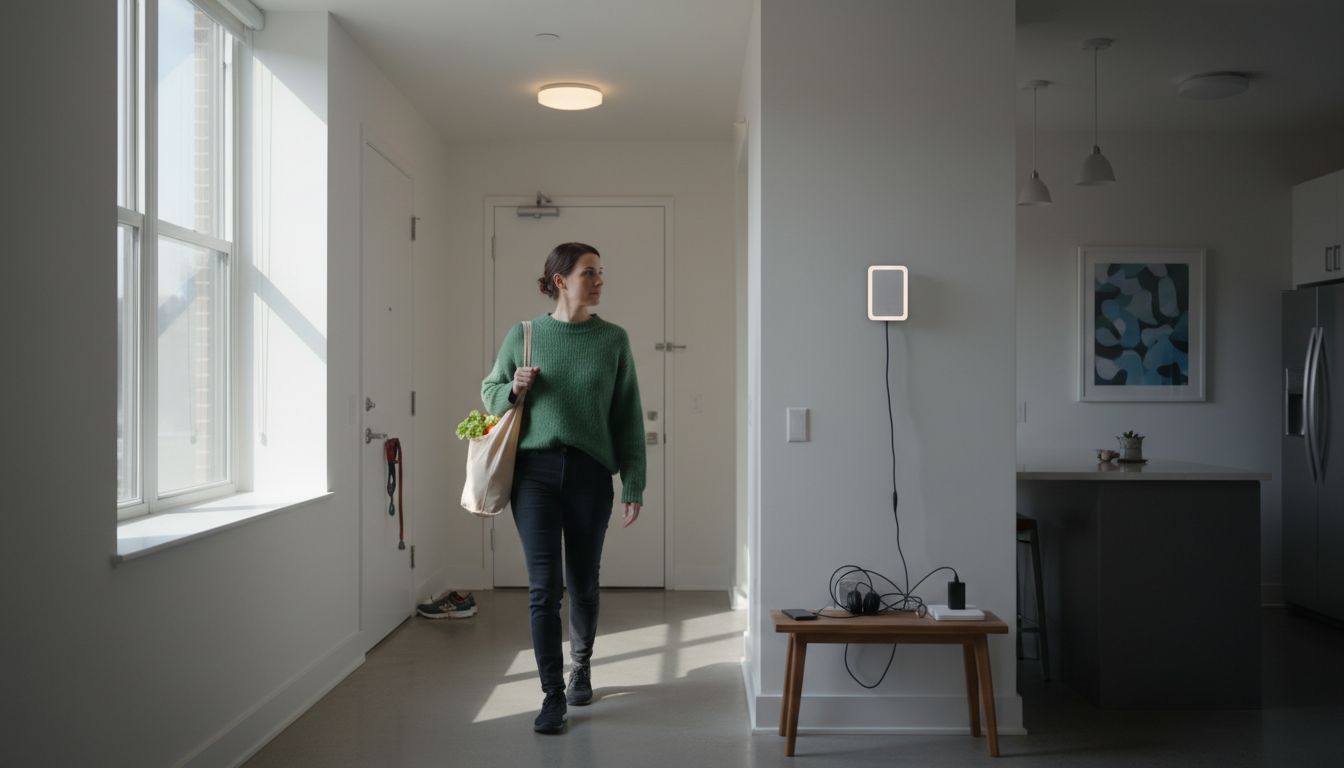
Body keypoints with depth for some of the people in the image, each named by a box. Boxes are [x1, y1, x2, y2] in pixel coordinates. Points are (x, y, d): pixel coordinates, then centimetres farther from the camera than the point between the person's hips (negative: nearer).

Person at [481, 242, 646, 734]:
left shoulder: (613, 339, 2)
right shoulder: (523, 335, 2)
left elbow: (629, 417, 3)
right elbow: (490, 393, 15)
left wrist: (634, 484, -1)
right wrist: (514, 389, -8)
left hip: (590, 473, 1)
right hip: (535, 471, 0)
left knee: (583, 583, 12)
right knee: (544, 587, -4)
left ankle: (581, 668, 36)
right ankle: (553, 695, 5)